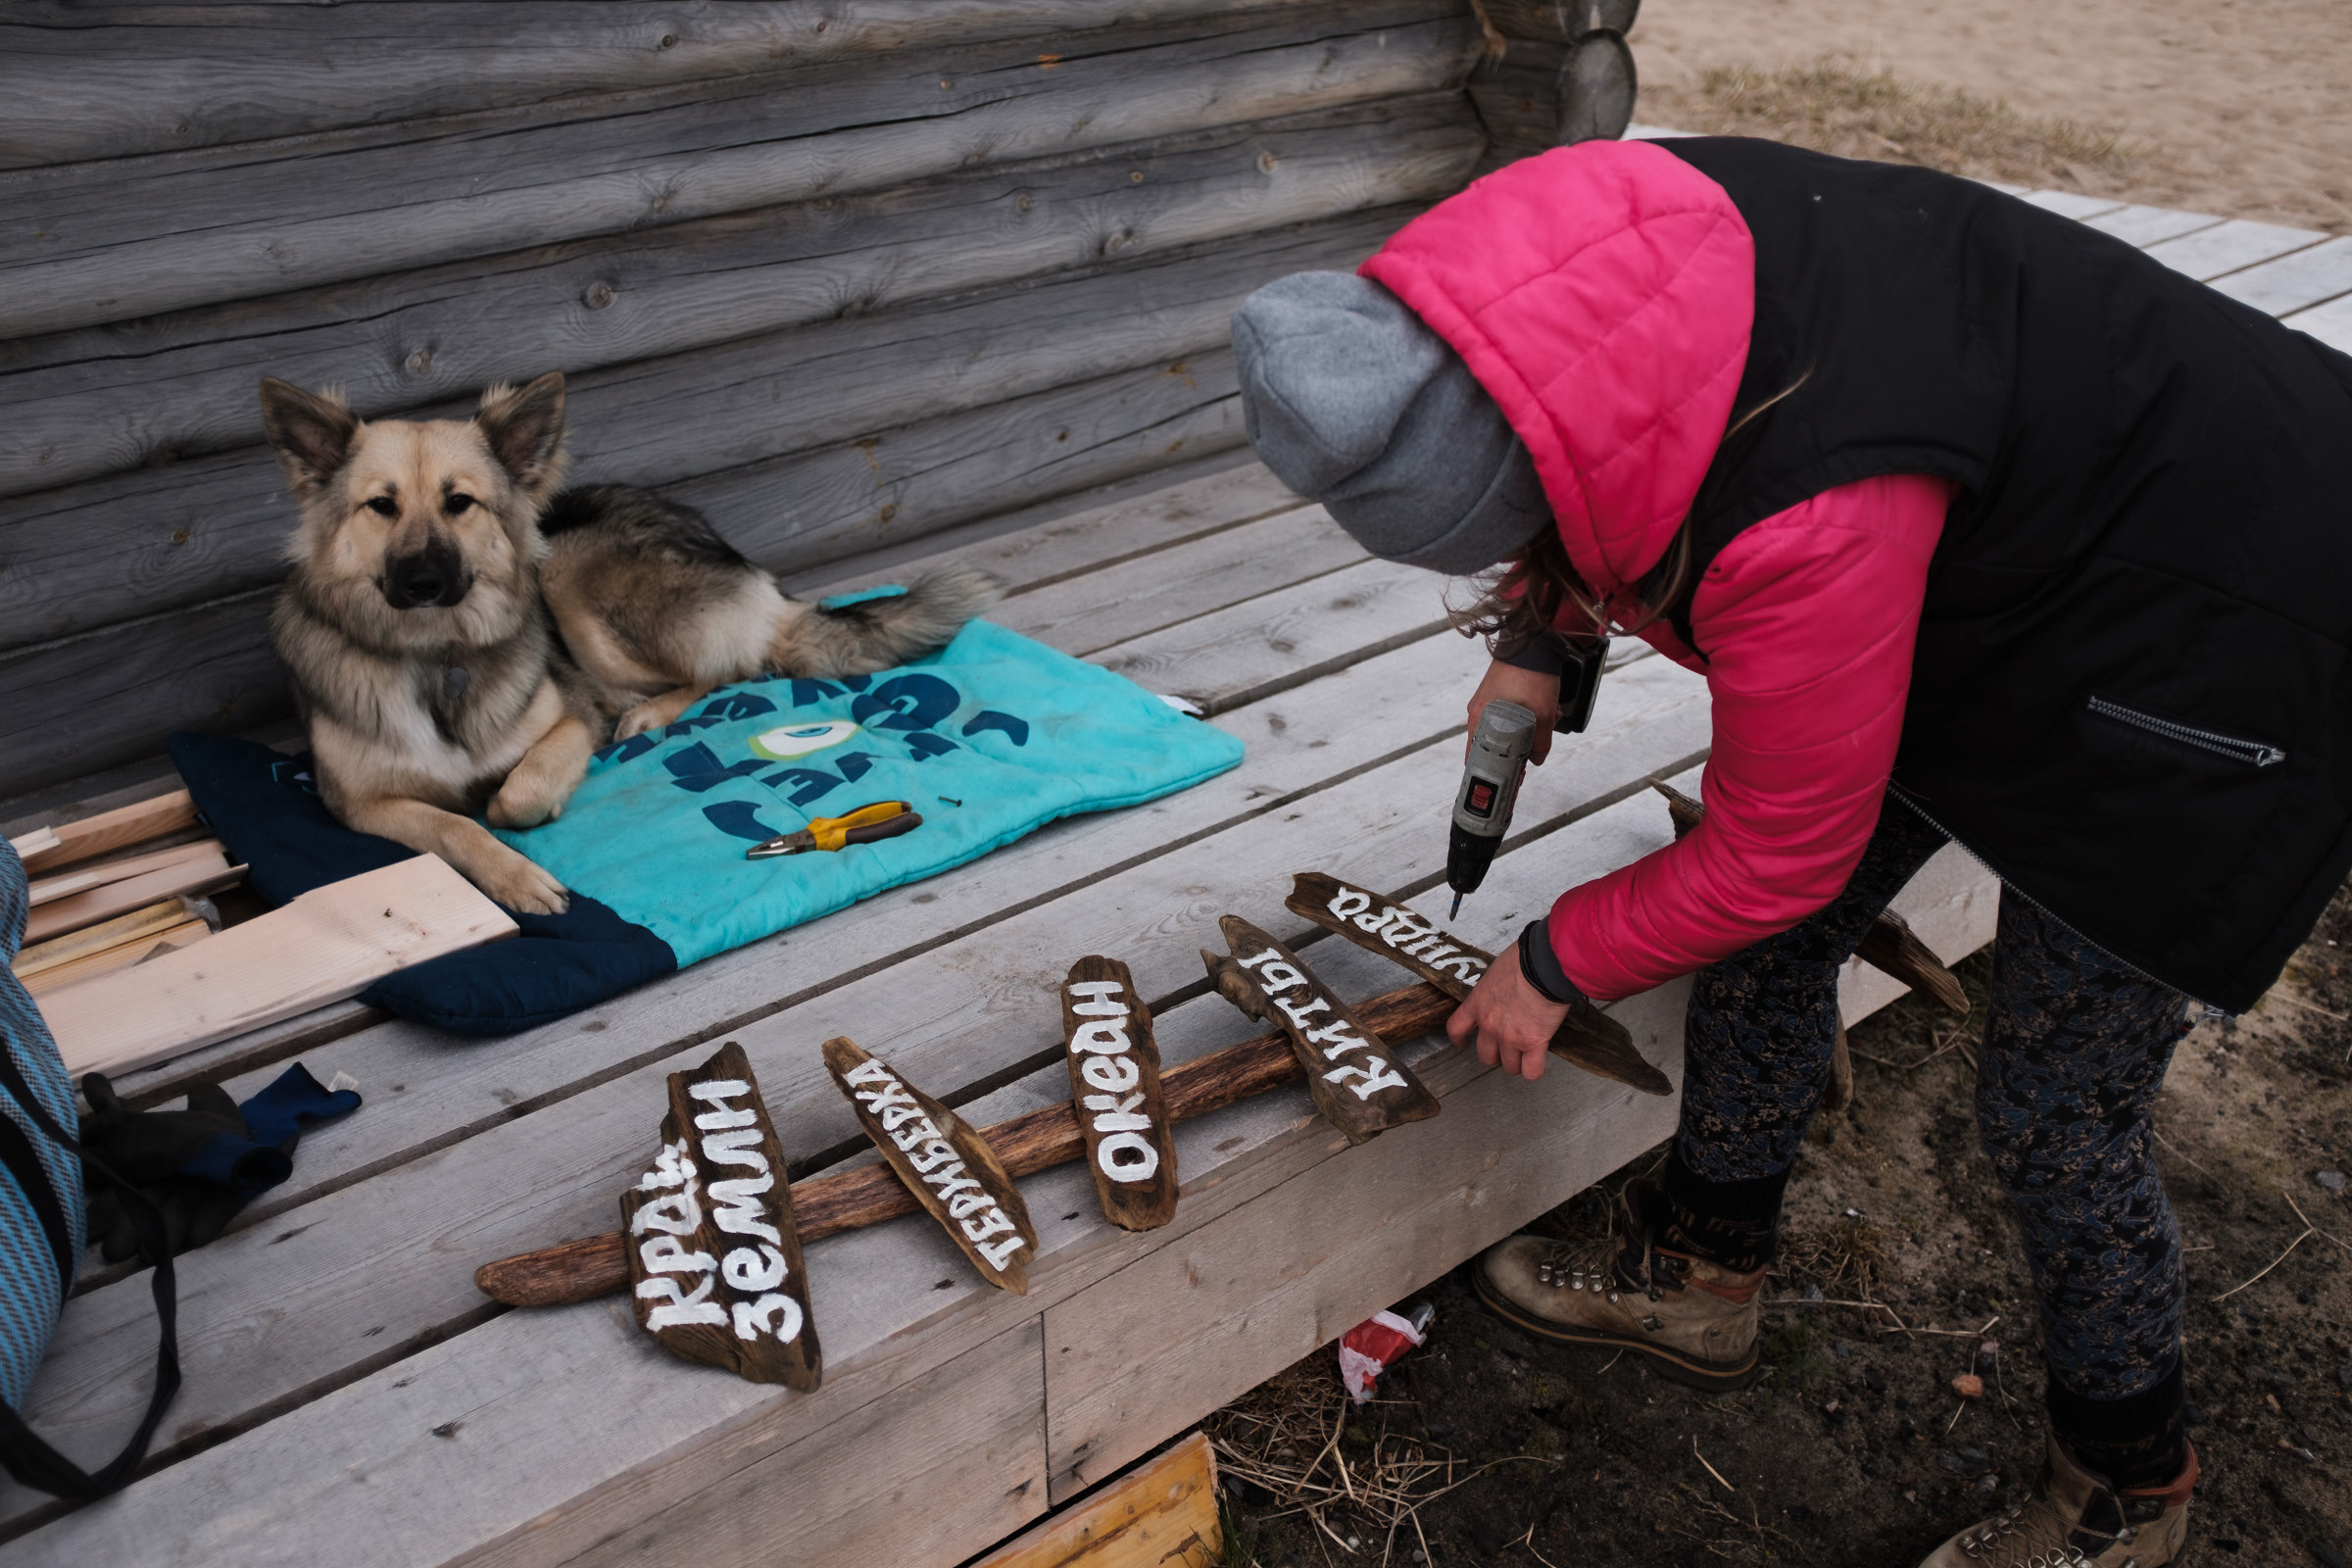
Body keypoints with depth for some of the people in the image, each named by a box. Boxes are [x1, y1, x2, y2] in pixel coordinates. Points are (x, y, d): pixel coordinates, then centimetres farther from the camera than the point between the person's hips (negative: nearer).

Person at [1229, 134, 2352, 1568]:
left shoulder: (1806, 520, -42)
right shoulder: (1568, 270, -19)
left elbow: (1777, 855, -24)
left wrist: (1559, 967, -9)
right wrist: (1533, 644, 4)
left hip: (2201, 652, -8)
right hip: (1998, 550, 9)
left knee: (2056, 1115, 0)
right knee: (1770, 947, 12)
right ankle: (1700, 1282, 34)